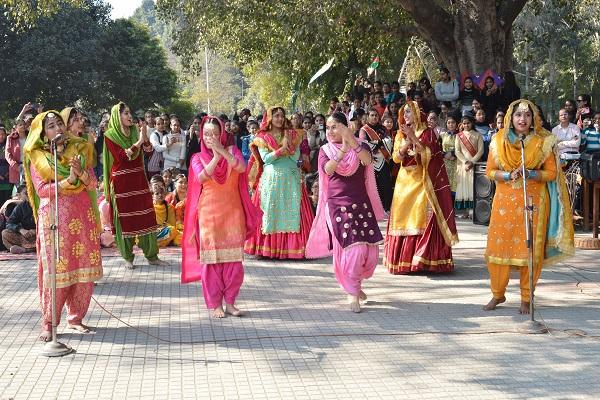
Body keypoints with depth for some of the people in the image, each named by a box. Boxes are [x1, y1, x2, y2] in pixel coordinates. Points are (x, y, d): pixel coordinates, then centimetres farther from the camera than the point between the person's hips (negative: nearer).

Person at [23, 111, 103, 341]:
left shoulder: (79, 149, 10)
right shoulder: (37, 157, 3)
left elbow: (93, 184, 4)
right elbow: (41, 190, -7)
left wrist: (81, 173, -17)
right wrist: (68, 181, -18)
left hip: (82, 216, 3)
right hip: (54, 217, -3)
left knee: (83, 267, 2)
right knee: (55, 269, -5)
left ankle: (75, 317, 14)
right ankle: (48, 323, 2)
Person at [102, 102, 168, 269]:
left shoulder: (134, 131, 11)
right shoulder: (110, 136, -3)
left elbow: (139, 157, 7)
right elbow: (121, 157, -14)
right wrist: (138, 143, -22)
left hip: (138, 179, 4)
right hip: (121, 181, -4)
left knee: (146, 216, 2)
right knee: (124, 219, 1)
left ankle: (152, 255, 9)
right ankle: (128, 258, 11)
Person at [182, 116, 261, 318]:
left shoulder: (232, 151, 7)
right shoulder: (198, 158, 6)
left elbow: (241, 168, -14)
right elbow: (202, 177, -14)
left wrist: (222, 151, -21)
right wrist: (216, 156, -19)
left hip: (232, 212, 1)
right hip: (209, 213, 0)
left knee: (233, 258, 0)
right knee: (210, 258, -1)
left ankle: (230, 302, 10)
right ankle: (215, 304, 7)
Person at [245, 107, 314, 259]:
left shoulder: (292, 135, 10)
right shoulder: (262, 137, 6)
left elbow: (296, 157, 1)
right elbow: (265, 158, -7)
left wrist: (288, 145, -12)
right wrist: (282, 149, -14)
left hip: (291, 178, 1)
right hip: (271, 178, -1)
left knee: (291, 210, -4)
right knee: (270, 211, -3)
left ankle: (290, 246, -3)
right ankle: (268, 248, -1)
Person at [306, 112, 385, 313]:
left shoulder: (360, 146, 4)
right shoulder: (325, 150, 5)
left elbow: (367, 159, -20)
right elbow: (328, 169, -16)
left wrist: (351, 140, -32)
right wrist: (343, 150, -28)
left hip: (361, 203, 2)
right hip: (337, 204, -2)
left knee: (369, 248, 2)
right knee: (349, 247, -10)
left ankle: (355, 283, 28)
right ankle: (352, 293, 4)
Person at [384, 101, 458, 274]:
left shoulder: (427, 133, 0)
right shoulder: (401, 134, 13)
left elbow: (428, 154, -13)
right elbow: (396, 158, 4)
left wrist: (414, 138, -19)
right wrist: (406, 142, -11)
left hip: (421, 180, -5)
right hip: (404, 180, 5)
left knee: (422, 217, -11)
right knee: (402, 217, 1)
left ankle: (422, 258, -10)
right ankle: (402, 258, 6)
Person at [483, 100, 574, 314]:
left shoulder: (543, 142, -1)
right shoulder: (499, 141, 3)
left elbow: (551, 173, -1)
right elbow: (490, 171, 4)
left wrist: (530, 174, -18)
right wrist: (509, 175, -15)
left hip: (534, 201, -1)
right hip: (505, 201, 1)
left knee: (531, 249, 0)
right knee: (498, 246, 1)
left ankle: (526, 298, 13)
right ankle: (498, 294, 18)